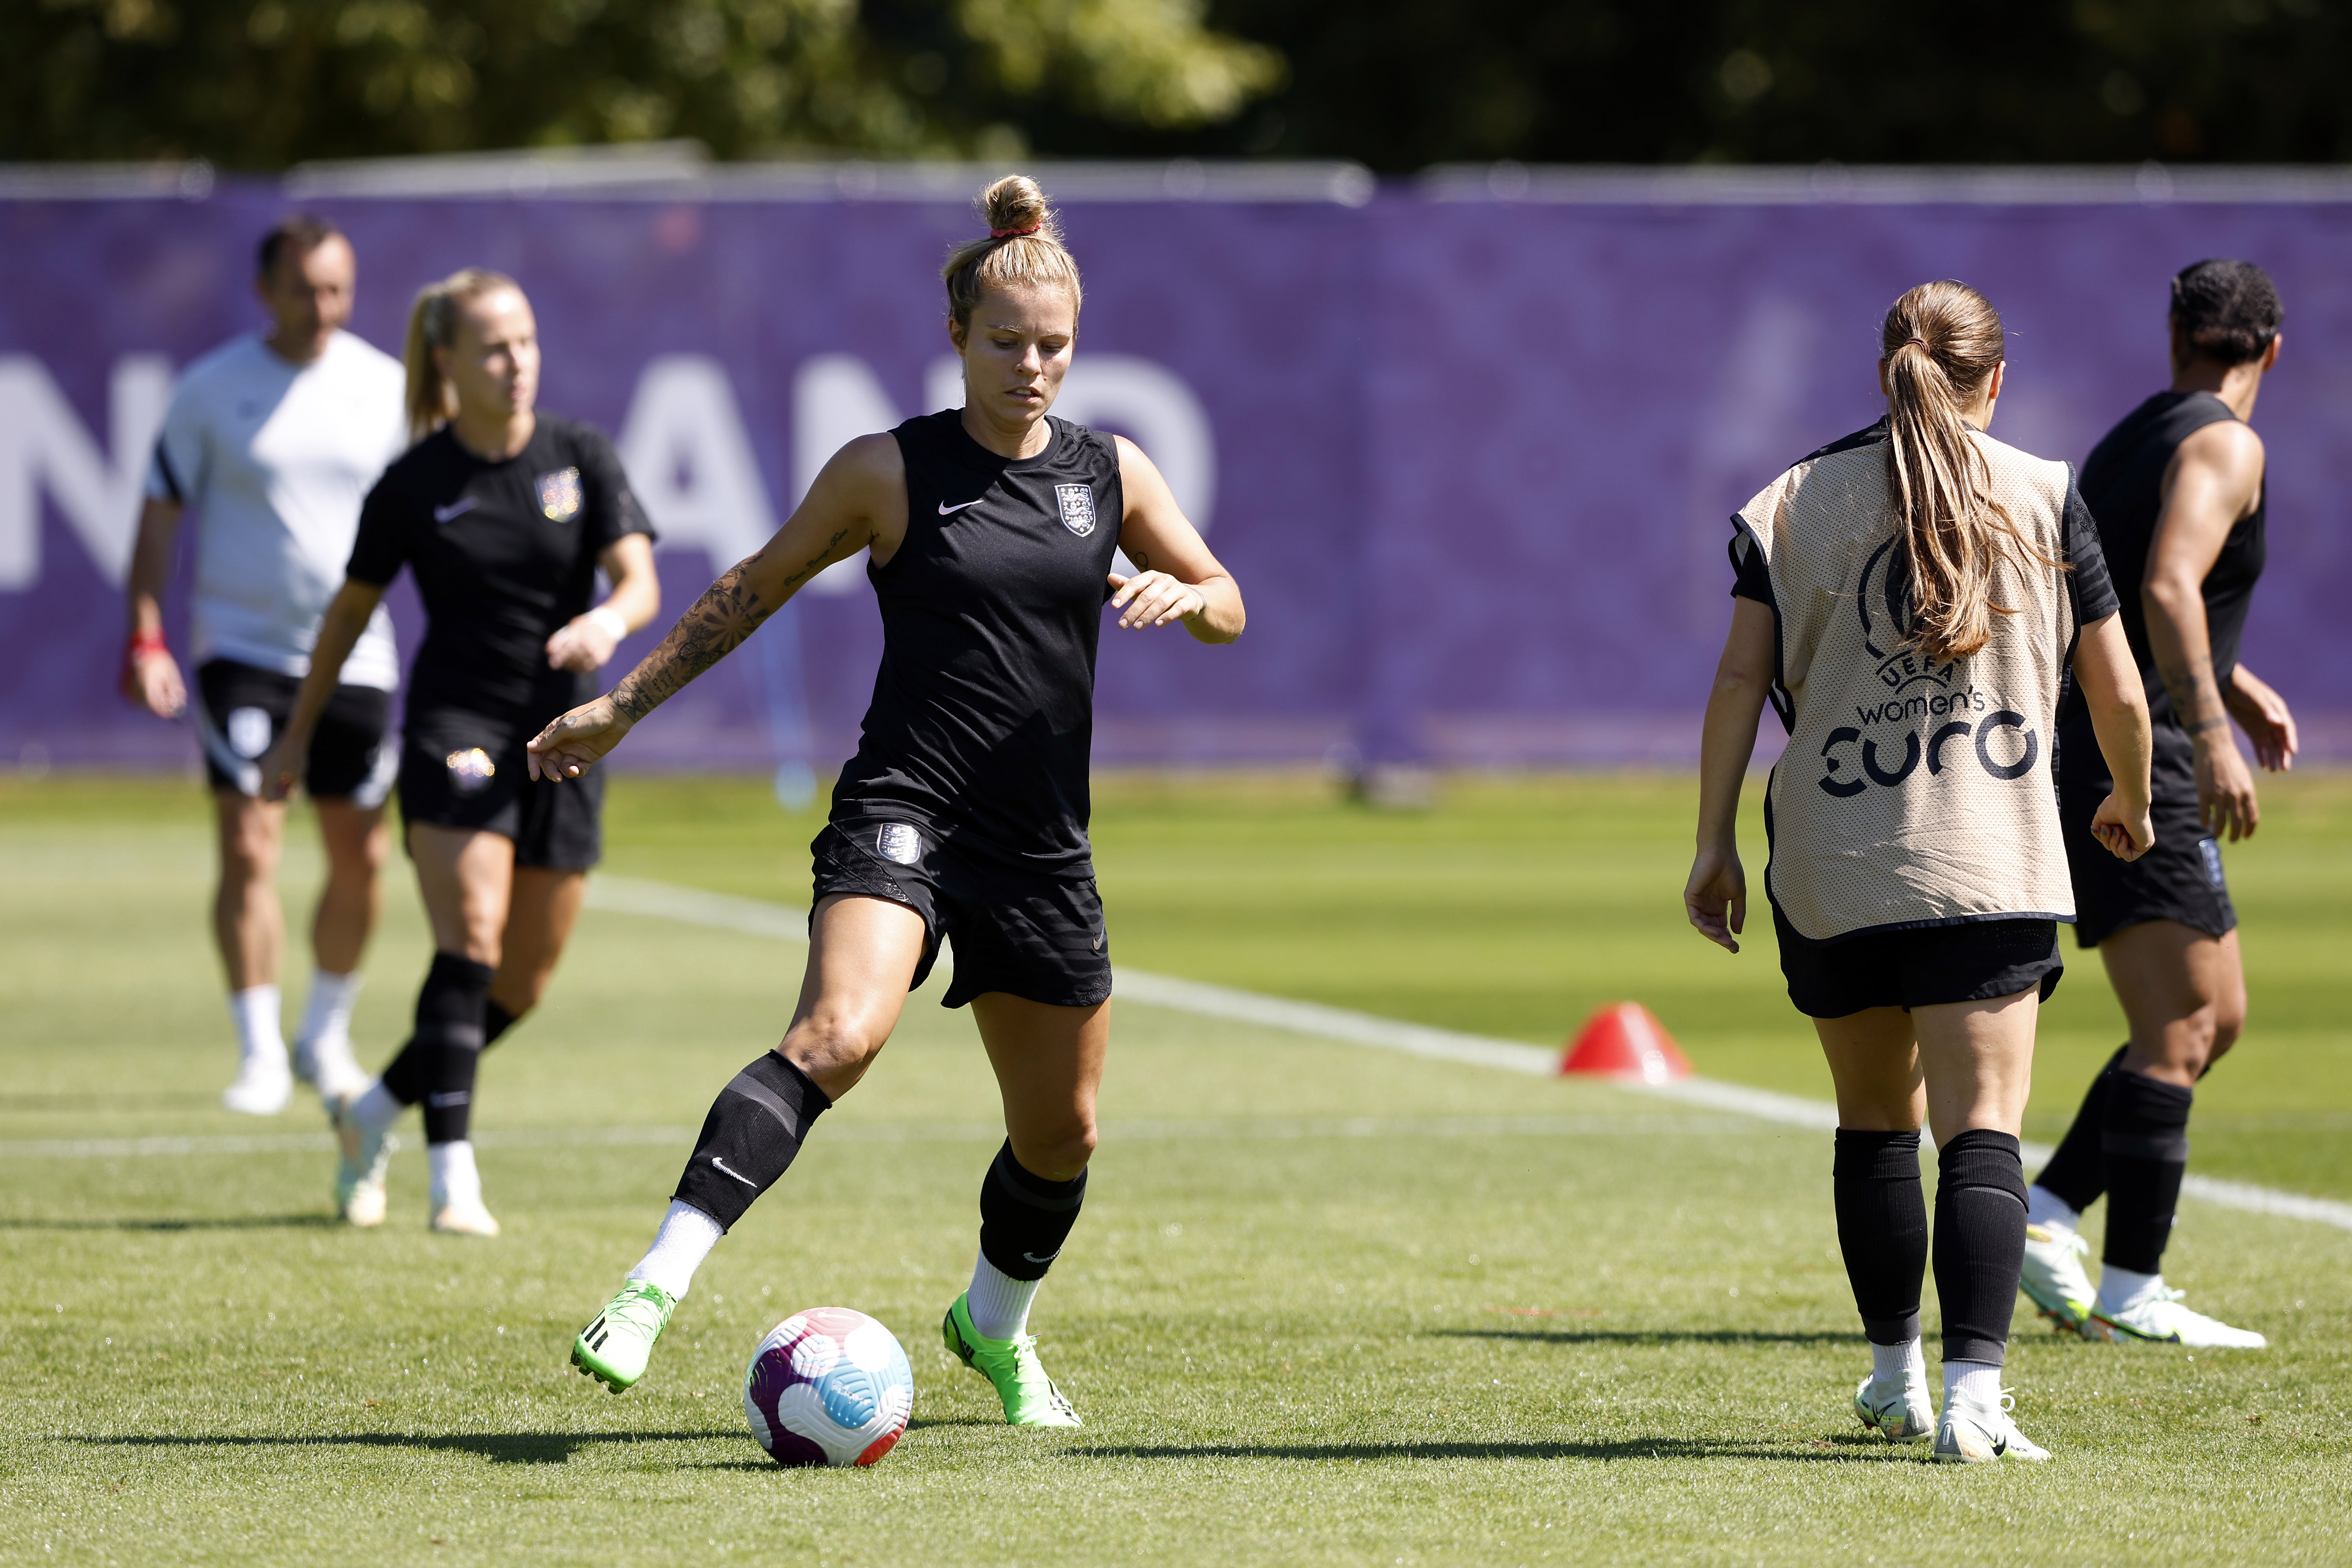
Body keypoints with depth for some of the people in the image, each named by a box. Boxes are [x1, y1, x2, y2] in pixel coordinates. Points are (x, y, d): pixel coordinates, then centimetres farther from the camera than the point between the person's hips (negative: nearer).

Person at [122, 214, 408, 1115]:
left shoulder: (386, 388, 3)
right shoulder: (211, 390, -2)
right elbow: (159, 515, 2)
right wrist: (145, 639, -6)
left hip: (355, 655, 3)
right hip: (242, 651, -3)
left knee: (360, 861, 6)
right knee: (249, 852, -11)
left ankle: (327, 1038, 25)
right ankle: (260, 1054, -4)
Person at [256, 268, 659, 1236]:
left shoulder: (581, 457, 1)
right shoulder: (415, 486, -3)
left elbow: (640, 580, -8)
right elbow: (350, 611, 10)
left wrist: (610, 621, -31)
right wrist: (299, 733, 15)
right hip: (455, 725, -3)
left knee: (524, 985, 8)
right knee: (470, 944, -21)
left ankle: (380, 1108, 31)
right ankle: (453, 1179, -24)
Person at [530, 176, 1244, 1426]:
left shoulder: (1112, 473, 8)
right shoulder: (890, 471, -2)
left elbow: (1226, 610, 18)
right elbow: (756, 588, 9)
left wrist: (1182, 592, -7)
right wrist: (623, 705, 7)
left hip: (1043, 848, 5)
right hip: (903, 815, -5)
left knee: (1062, 1134, 15)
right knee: (835, 1038, -31)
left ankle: (995, 1327, 44)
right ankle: (654, 1288, -36)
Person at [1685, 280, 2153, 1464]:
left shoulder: (1794, 501, 6)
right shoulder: (2044, 497, 3)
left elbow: (1740, 678, -1)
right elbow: (2115, 690, 6)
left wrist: (1713, 843, 3)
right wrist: (2131, 805, 24)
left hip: (1830, 869, 2)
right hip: (1990, 865, -2)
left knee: (1874, 1123, 18)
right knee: (1981, 1131, -6)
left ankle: (1896, 1378, 28)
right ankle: (1973, 1392, -20)